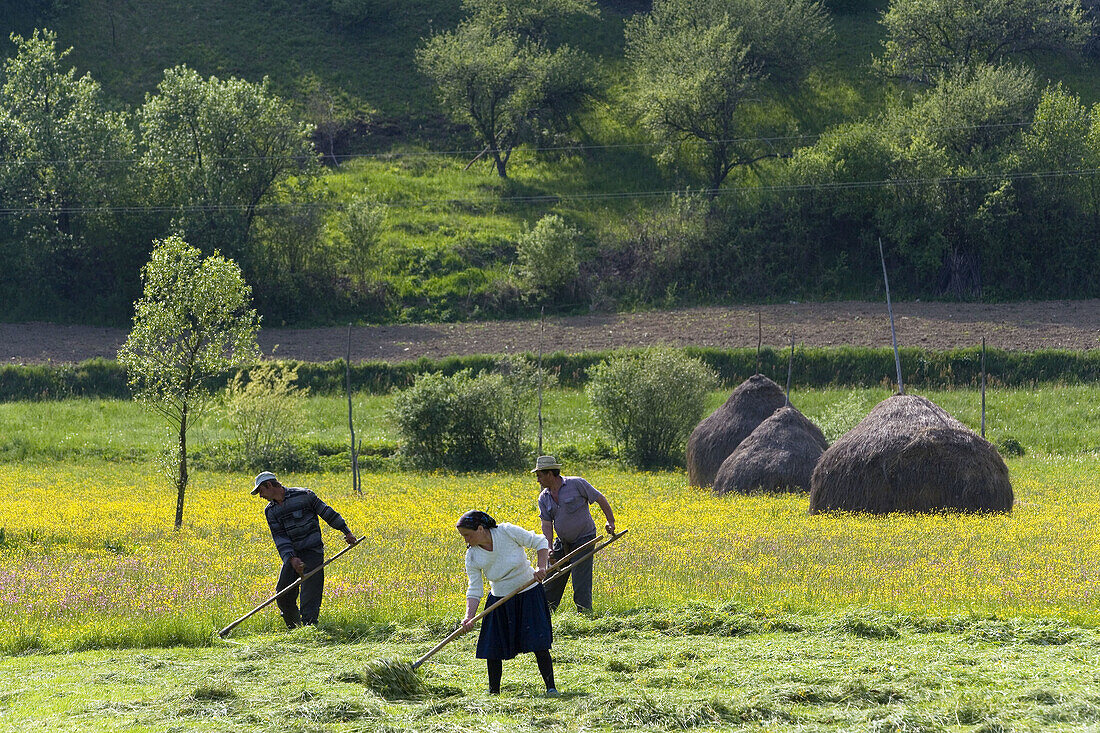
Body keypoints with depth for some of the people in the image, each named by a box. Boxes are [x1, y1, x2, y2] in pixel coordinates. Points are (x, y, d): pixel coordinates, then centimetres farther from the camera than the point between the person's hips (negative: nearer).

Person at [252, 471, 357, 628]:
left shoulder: (303, 495, -7)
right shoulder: (270, 511, 7)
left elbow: (327, 512, 2)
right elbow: (280, 537, -3)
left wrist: (346, 532, 6)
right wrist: (291, 558, -18)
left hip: (313, 552, -5)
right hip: (292, 555, 5)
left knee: (309, 596, -13)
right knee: (283, 596, 3)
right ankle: (294, 629, 20)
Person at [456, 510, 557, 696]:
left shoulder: (508, 532, -18)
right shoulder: (472, 557, -10)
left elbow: (540, 542, -6)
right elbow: (475, 590, -8)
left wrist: (541, 567, -21)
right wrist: (469, 616, -23)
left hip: (529, 594, -3)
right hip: (500, 602, 3)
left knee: (539, 645, -9)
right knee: (493, 649, -2)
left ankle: (551, 688, 1)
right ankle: (493, 692, 14)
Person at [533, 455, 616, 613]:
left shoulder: (576, 484, -12)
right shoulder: (544, 498, 3)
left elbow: (600, 499, -4)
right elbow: (547, 524, -1)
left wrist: (611, 522, -9)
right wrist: (548, 548, -16)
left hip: (583, 539, -6)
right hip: (563, 542, 6)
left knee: (581, 581, -11)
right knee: (553, 577, 8)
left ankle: (585, 613, -4)